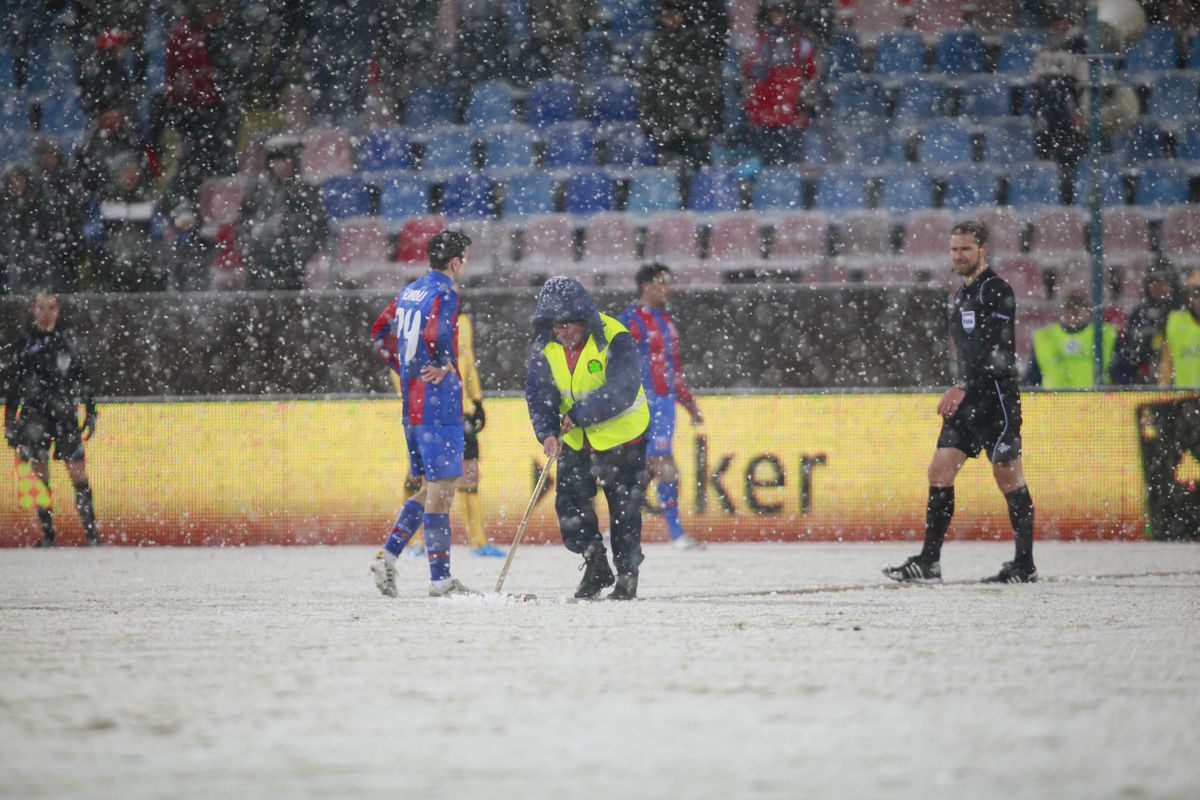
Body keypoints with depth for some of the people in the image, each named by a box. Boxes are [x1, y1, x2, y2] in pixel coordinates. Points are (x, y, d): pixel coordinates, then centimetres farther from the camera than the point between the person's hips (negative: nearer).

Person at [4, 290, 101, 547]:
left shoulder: (67, 339, 5)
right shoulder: (25, 342, 2)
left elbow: (83, 378, 10)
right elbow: (11, 384, 5)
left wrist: (91, 412, 6)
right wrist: (10, 421, 1)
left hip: (65, 414, 0)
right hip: (34, 415, 0)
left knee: (78, 472, -5)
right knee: (40, 475, 1)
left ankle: (92, 531, -2)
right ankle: (47, 534, 8)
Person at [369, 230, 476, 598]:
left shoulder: (410, 291, 13)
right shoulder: (445, 294, -13)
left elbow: (381, 332, 19)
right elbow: (435, 337, -28)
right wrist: (445, 367, -11)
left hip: (412, 402, 9)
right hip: (439, 405, -9)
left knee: (431, 487, 16)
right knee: (441, 490, -6)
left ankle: (388, 555, 8)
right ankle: (440, 579, -5)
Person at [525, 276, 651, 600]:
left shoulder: (614, 340, -25)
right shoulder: (545, 347, -9)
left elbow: (621, 392, -32)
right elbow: (539, 392, -13)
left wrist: (580, 415, -36)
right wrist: (548, 432, -29)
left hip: (621, 436, -5)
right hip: (576, 439, 5)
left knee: (624, 507, 0)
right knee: (570, 500, 2)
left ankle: (627, 574, 15)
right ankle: (596, 566, 20)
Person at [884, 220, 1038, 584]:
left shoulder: (996, 290, -10)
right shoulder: (962, 294, 18)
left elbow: (999, 350, -19)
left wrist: (962, 387, -22)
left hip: (996, 397, -9)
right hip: (967, 401, 9)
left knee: (1009, 479, -4)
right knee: (939, 471, 1)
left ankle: (1025, 566, 2)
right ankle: (929, 562, 0)